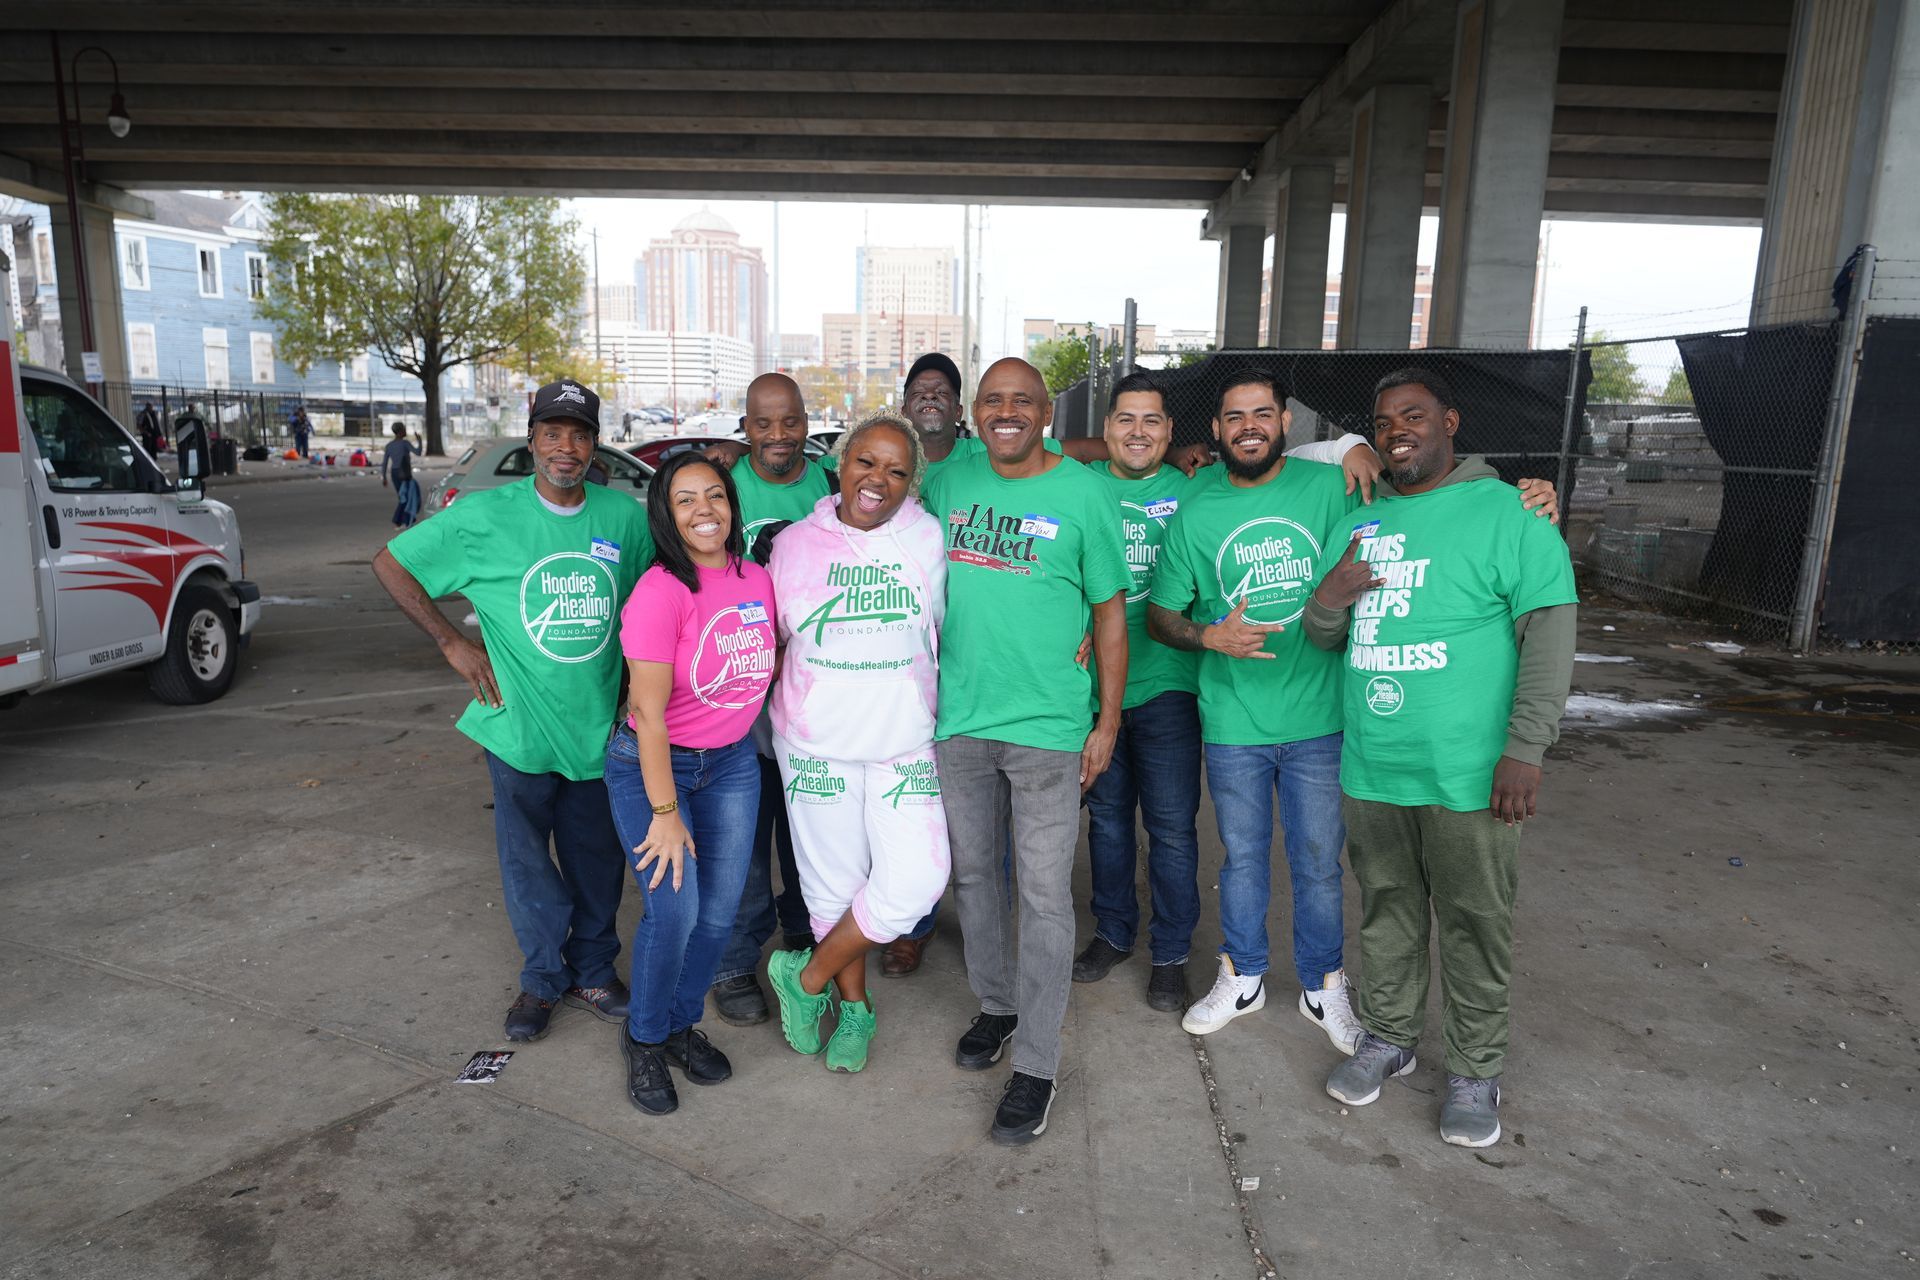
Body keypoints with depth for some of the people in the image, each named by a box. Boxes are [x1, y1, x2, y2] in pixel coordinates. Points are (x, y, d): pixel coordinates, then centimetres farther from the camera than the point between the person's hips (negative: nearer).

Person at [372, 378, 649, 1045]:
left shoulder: (624, 516, -1)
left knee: (596, 857, 14)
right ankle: (544, 978, 30)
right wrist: (453, 643, -6)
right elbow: (390, 564, 0)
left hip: (599, 722, 2)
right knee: (528, 862, 10)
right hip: (519, 724, -2)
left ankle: (592, 971, 34)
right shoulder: (485, 515, -8)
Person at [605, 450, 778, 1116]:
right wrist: (665, 812, -20)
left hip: (732, 762, 6)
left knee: (721, 908, 7)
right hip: (651, 765, -6)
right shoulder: (660, 592, -22)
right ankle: (645, 1041, 16)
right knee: (674, 907, -10)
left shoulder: (756, 580, -3)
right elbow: (648, 712, -21)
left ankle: (684, 1023, 31)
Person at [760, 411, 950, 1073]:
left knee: (916, 880, -8)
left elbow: (933, 629, 8)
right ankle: (854, 1009, 33)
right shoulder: (795, 544, -1)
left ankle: (807, 978, 14)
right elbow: (775, 640, 10)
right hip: (815, 743, 0)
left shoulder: (927, 538, -3)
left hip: (904, 743, 0)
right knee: (835, 881, 9)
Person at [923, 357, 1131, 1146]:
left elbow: (1110, 613, -2)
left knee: (1044, 895, 2)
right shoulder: (948, 483, 4)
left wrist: (1108, 722, -4)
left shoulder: (1083, 494, -6)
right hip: (958, 720, 4)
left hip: (1047, 727, -4)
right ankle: (996, 1006, 37)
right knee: (973, 875, 16)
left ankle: (1036, 1066, 14)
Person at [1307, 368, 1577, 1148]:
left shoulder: (1506, 513, -4)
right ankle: (1388, 1037, 35)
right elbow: (1323, 640, 17)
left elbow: (1549, 633, -10)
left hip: (1467, 774, -5)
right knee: (1386, 909, 17)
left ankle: (1475, 1073, 24)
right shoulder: (1356, 524, 13)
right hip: (1370, 768, 5)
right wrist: (1328, 601, -7)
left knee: (1473, 923, 7)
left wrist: (1525, 748, -18)